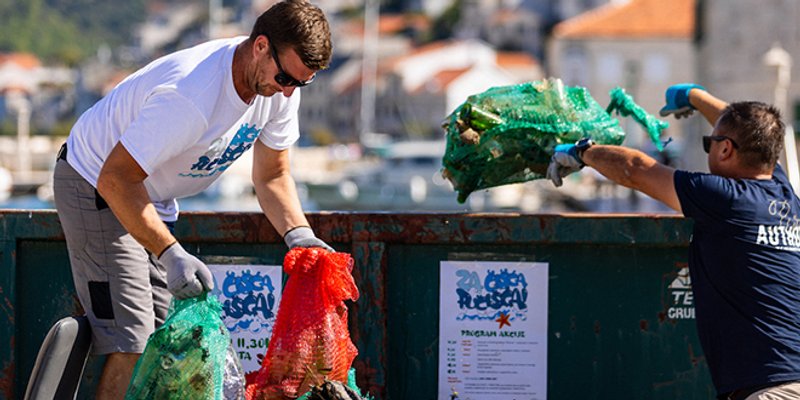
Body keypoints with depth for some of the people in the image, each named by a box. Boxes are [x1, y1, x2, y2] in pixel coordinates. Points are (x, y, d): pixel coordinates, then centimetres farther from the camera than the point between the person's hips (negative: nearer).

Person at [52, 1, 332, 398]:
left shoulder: (280, 86, -12)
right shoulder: (191, 96, -38)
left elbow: (272, 176, 1)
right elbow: (116, 178, -35)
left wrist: (298, 234, -18)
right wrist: (171, 254, -44)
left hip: (155, 200, 9)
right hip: (97, 188, -8)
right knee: (132, 345, -18)